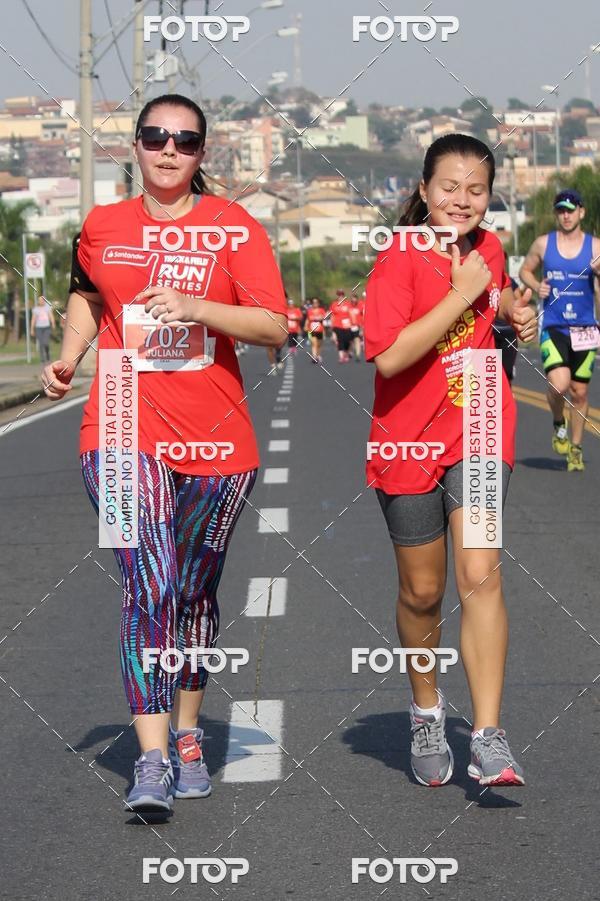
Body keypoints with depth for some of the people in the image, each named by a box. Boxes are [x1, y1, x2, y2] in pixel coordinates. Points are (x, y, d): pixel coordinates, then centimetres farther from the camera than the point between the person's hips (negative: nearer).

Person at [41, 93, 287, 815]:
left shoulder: (234, 227, 1)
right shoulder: (103, 227, 7)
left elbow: (275, 327, -6)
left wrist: (196, 307, -19)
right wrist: (67, 359, 9)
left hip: (215, 438, 0)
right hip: (126, 431, 0)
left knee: (195, 592, 12)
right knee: (150, 583, -16)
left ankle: (187, 735, 30)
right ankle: (152, 757, -17)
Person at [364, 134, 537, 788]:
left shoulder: (487, 248, 4)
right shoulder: (400, 260, -13)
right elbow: (389, 356, -26)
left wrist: (516, 311, 6)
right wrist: (460, 294, -24)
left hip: (479, 434, 2)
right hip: (410, 441, -2)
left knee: (480, 577, -13)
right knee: (422, 592, 10)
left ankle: (488, 739, -13)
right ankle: (426, 714, 34)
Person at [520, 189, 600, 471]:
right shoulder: (543, 244, 3)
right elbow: (525, 271, 17)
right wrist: (537, 286, -4)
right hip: (553, 327, -1)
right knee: (559, 383, -21)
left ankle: (575, 448, 24)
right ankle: (558, 424, 10)